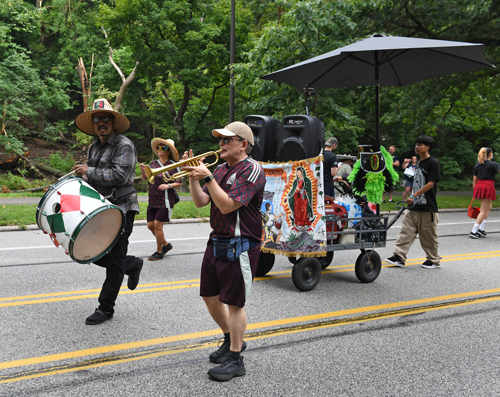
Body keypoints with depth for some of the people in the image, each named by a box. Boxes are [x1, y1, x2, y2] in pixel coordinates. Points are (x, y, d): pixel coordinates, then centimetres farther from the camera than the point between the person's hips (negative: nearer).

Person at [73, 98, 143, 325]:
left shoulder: (124, 145, -10)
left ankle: (106, 308, 11)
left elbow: (120, 175, -23)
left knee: (114, 260, -1)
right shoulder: (94, 148, 14)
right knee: (95, 253, 9)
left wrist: (89, 172, -17)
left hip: (122, 210, -8)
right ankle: (133, 265, 32)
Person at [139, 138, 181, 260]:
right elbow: (145, 178, 10)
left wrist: (168, 186, -23)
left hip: (165, 201, -7)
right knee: (150, 225, 9)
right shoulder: (153, 163, 10)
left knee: (158, 225, -7)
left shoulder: (173, 166, -7)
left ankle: (159, 252, 9)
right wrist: (143, 171, -10)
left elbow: (179, 183, -7)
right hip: (153, 200, 7)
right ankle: (166, 244, 29)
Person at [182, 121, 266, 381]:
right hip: (216, 242, 9)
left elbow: (227, 205, -22)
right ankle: (231, 340, 37)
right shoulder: (221, 169, 13)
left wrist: (207, 176, -21)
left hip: (240, 246, -9)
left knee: (234, 303, -1)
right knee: (210, 296, 16)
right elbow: (200, 202, 9)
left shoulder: (252, 170, -13)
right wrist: (192, 176, -3)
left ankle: (235, 360, 14)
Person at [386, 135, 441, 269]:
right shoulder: (419, 163, 15)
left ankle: (433, 260, 18)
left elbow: (430, 183, -16)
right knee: (406, 231, 2)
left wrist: (414, 196, -21)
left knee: (428, 234, 3)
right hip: (414, 205, 7)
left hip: (427, 207, -7)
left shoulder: (433, 163, -9)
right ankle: (399, 257, 3)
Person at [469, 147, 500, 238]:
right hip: (488, 186, -7)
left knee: (488, 207, 20)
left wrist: (474, 192, 19)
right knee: (483, 211, -2)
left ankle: (481, 229, 12)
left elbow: (474, 180, 13)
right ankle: (473, 231, -6)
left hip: (478, 186, 7)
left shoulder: (477, 165, 11)